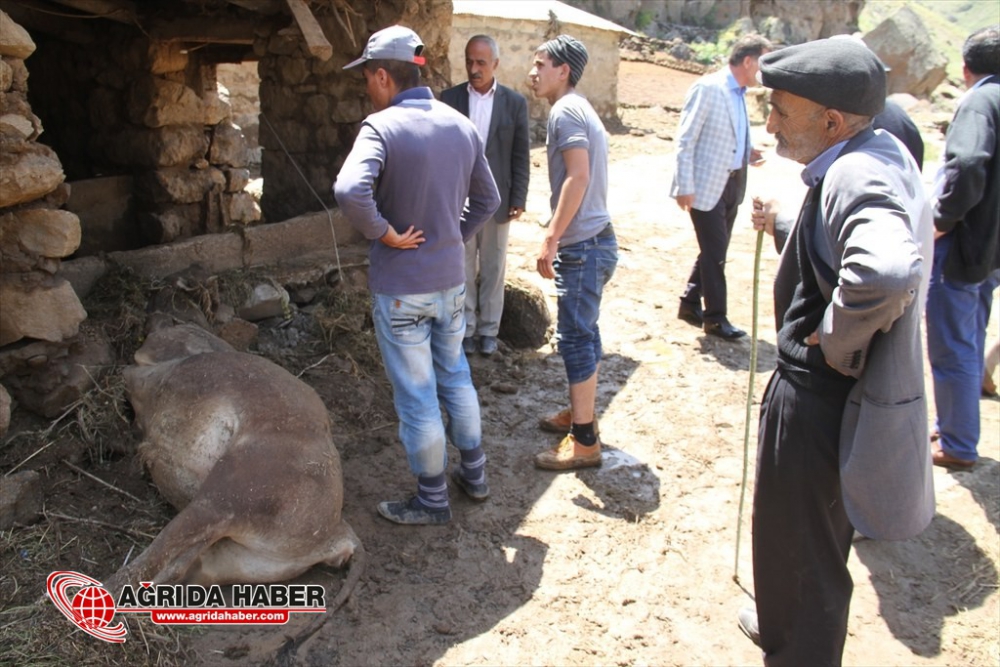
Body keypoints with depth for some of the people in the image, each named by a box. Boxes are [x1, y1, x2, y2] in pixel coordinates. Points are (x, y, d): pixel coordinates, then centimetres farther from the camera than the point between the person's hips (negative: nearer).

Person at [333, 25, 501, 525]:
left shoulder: (382, 126, -18)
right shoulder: (461, 125, 3)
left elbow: (350, 191, -35)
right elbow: (488, 199, 12)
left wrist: (385, 233, -20)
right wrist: (453, 236, 13)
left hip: (401, 287, -6)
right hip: (451, 280, 6)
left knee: (416, 396, 7)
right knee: (455, 377, 23)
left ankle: (432, 501, 23)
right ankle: (475, 475, 36)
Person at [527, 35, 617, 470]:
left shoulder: (565, 110, -11)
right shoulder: (580, 109, 19)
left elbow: (579, 176, -23)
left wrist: (551, 239, -23)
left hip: (582, 244, -10)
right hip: (595, 239, 10)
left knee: (575, 336, -5)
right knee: (583, 332, 18)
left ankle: (584, 441, 3)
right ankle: (580, 414, 32)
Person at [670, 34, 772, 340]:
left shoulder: (739, 93, 13)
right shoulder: (708, 88, -13)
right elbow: (686, 140, -15)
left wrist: (746, 154, 3)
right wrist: (685, 187, -19)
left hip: (732, 184, 9)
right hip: (706, 186, -8)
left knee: (714, 252, 15)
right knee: (714, 254, -1)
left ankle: (690, 304, 30)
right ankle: (715, 318, 11)